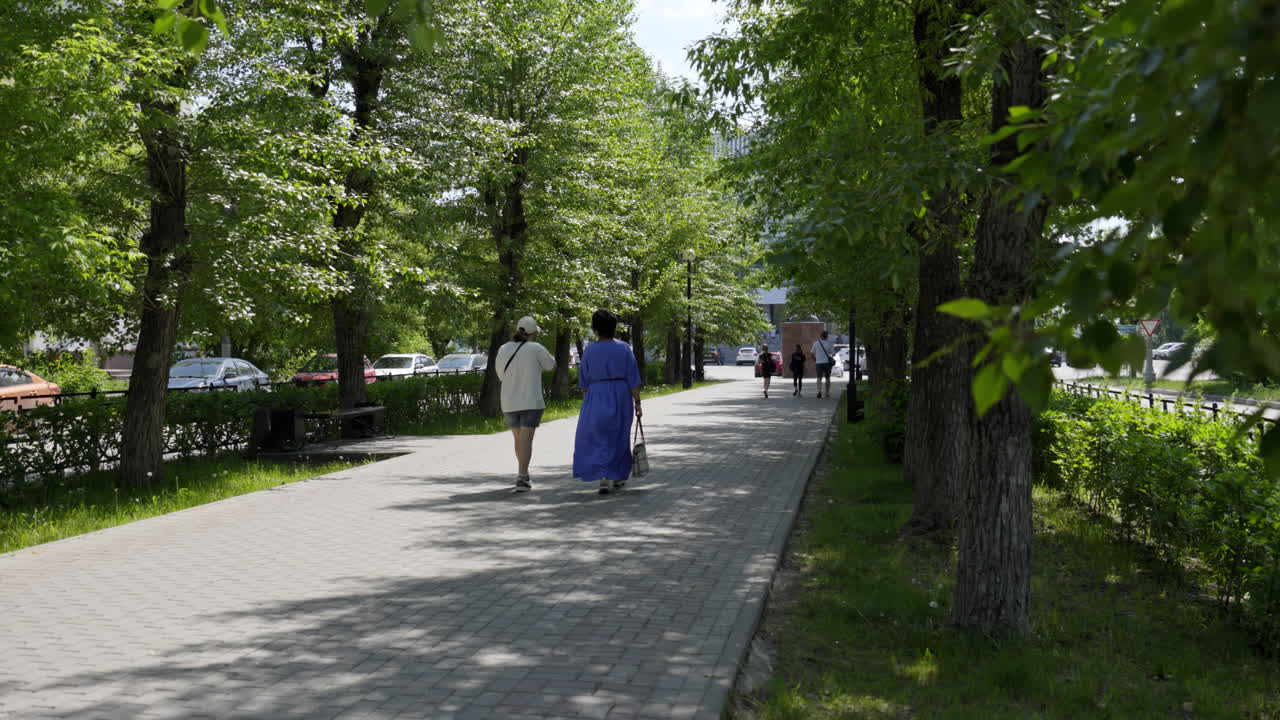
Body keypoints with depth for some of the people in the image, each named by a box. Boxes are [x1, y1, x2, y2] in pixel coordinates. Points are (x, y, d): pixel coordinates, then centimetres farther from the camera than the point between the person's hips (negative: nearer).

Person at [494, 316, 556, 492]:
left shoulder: (502, 350, 4)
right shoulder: (536, 348, -8)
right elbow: (552, 365, 9)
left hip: (510, 403, 4)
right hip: (530, 401, -4)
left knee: (519, 438, 21)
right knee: (526, 440, -7)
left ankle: (523, 472, 34)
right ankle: (521, 480, -16)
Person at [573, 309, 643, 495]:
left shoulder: (589, 350, -4)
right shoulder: (624, 348, -4)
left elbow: (584, 382, 2)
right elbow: (633, 379, -6)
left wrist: (588, 400, 16)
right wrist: (637, 402, -1)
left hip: (596, 398, -1)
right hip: (621, 397, 1)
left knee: (598, 439, 5)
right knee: (619, 438, 17)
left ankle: (604, 479, -10)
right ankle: (619, 478, 26)